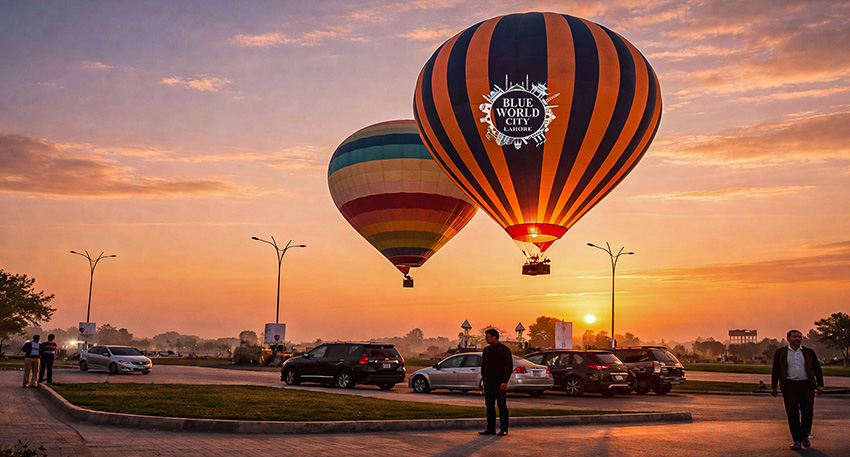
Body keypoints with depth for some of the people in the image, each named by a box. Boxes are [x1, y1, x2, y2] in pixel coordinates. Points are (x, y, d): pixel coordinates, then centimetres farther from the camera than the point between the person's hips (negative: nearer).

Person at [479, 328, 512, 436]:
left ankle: (503, 429, 3)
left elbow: (509, 366, -10)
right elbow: (483, 366, 21)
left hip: (499, 383, -6)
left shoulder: (504, 350, -6)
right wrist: (483, 379, 14)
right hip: (488, 383, 7)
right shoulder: (486, 350, 14)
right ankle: (490, 429, 12)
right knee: (489, 406, 7)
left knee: (502, 406, -2)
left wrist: (504, 382, -17)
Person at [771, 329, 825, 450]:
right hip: (789, 386, -1)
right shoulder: (780, 352, 6)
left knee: (808, 412, -1)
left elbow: (817, 369, 11)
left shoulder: (809, 352, 8)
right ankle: (797, 440, 0)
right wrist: (773, 387, 3)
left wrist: (820, 385, 2)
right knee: (792, 413, -5)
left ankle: (805, 436, 22)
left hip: (806, 386, 1)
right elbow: (775, 371, 7)